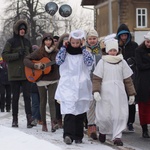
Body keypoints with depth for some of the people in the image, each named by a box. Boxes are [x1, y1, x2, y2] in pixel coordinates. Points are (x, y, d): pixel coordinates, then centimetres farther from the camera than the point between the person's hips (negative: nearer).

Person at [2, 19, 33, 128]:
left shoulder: (27, 42, 13)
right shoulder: (11, 42, -1)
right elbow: (4, 56, -7)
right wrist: (17, 55, -16)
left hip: (26, 73, 3)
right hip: (15, 74, -3)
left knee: (27, 96, -5)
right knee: (15, 97, 4)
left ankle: (29, 119, -12)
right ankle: (15, 119, 11)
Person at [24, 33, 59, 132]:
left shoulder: (56, 52, 1)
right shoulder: (39, 52, -3)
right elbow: (26, 60, -3)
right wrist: (35, 65, -16)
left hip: (53, 80, 0)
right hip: (41, 80, 0)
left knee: (51, 100, -10)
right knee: (43, 102, 6)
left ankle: (53, 122, -18)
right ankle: (44, 123, 14)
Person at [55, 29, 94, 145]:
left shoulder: (84, 53, 8)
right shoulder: (65, 52, 7)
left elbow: (90, 62, -11)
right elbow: (58, 61, -10)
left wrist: (83, 48, -8)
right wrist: (63, 47, -6)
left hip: (82, 87, 2)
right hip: (68, 86, -2)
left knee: (80, 113, 7)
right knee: (69, 111, -16)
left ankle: (78, 136, 16)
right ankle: (68, 134, -24)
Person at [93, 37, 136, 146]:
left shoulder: (122, 62, 11)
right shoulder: (102, 62, 4)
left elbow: (128, 79, 13)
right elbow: (97, 78, 0)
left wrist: (131, 94, 10)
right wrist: (96, 91, -13)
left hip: (119, 93, 2)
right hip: (106, 93, -2)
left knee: (120, 114, -6)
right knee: (105, 115, -3)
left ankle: (117, 137, -1)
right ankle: (102, 131, 24)